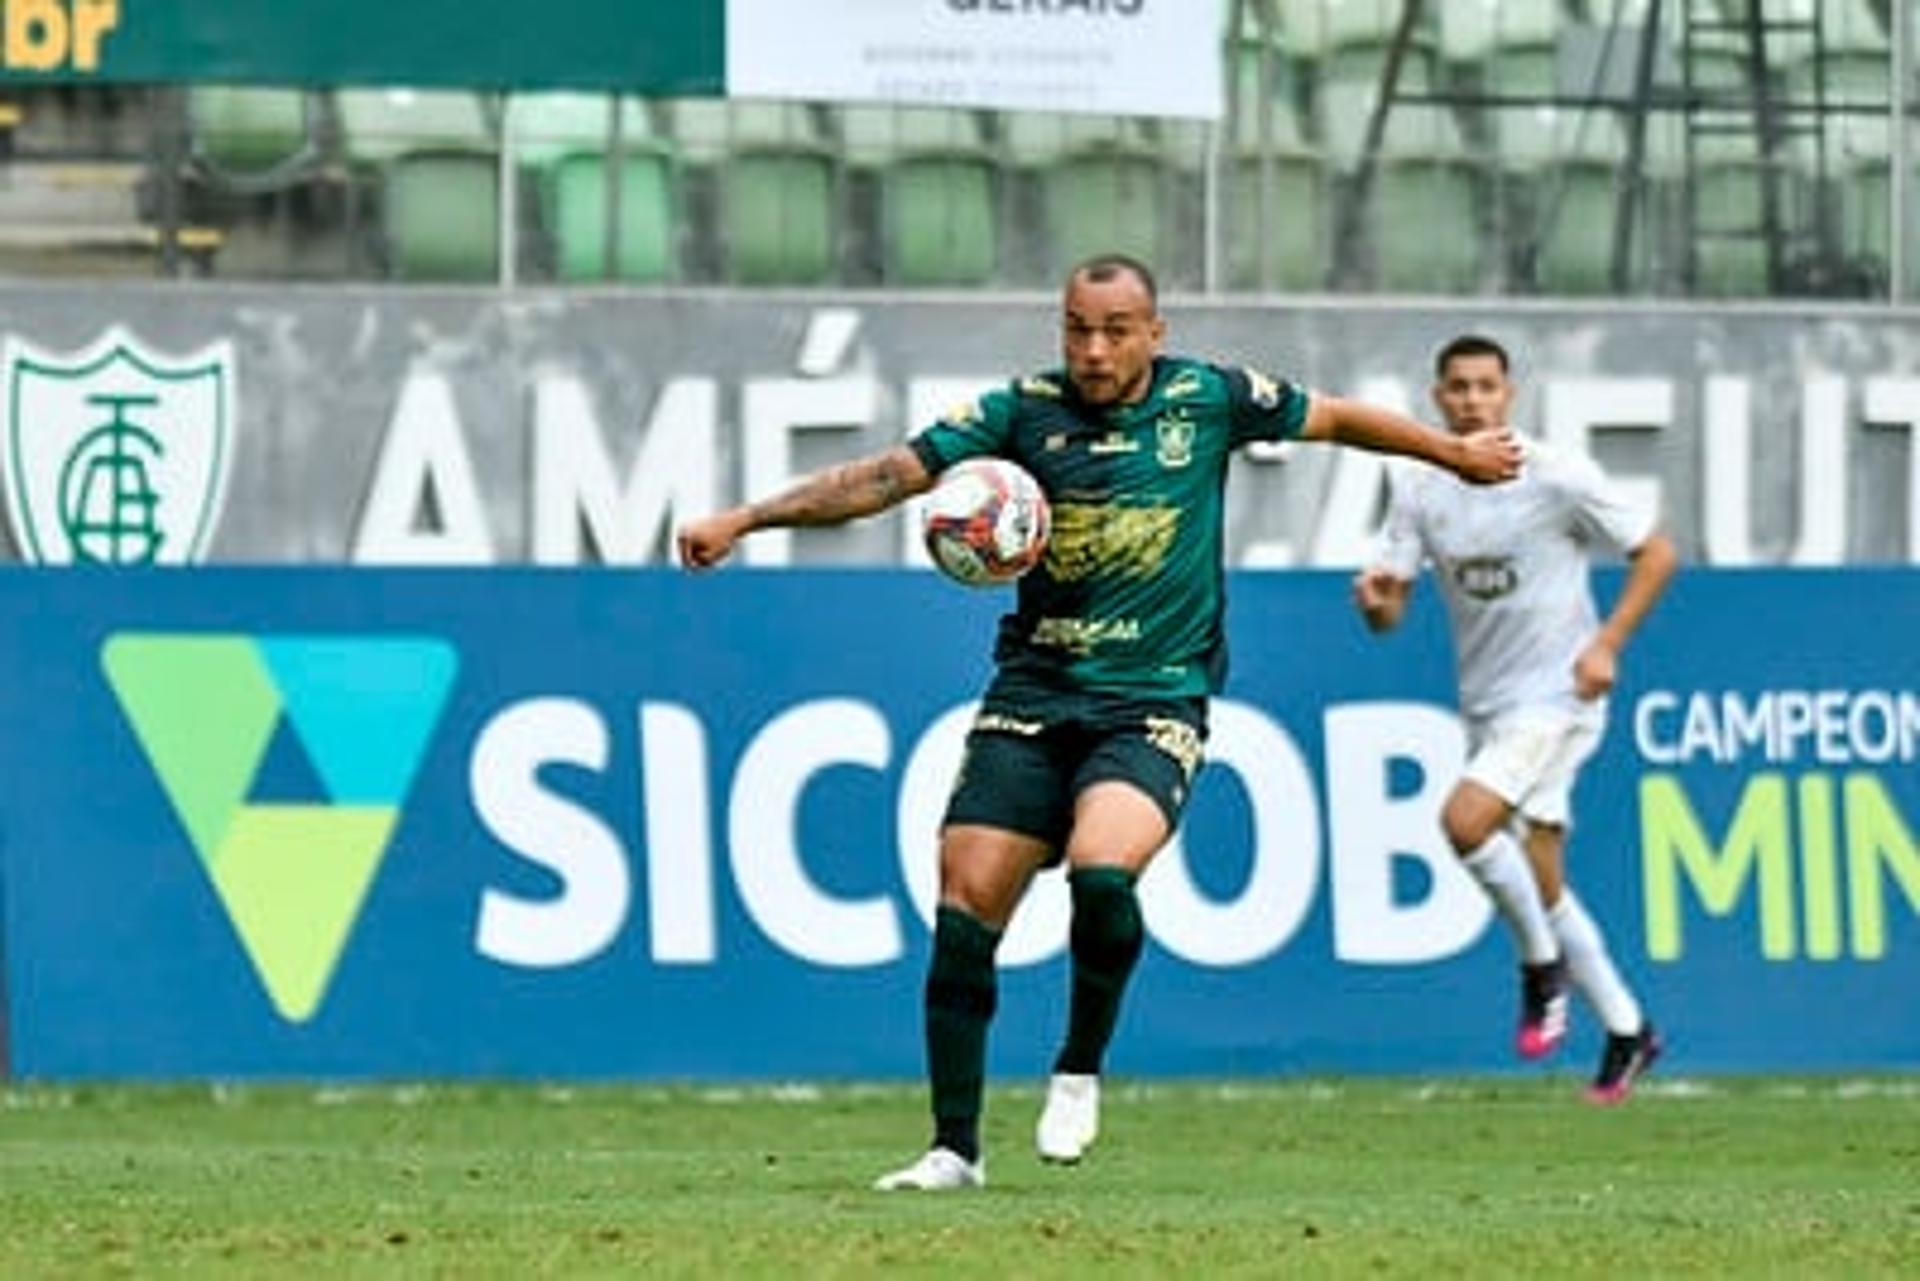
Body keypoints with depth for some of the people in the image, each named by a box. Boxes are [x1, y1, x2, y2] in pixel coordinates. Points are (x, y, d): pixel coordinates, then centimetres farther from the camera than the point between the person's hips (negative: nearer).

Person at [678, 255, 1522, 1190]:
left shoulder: (1208, 400, 1)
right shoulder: (1024, 412, 0)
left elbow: (1332, 418, 17)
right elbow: (888, 475, -6)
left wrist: (1456, 452, 29)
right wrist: (744, 519, -15)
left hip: (1155, 701, -2)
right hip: (1033, 694, 2)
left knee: (1101, 869, -29)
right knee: (964, 908, -7)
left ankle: (1080, 1070, -3)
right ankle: (955, 1150, 4)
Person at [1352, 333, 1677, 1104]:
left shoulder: (1558, 478, -11)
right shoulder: (1420, 492, 3)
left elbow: (1656, 554, -4)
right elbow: (1390, 610, 2)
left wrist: (1606, 644, -15)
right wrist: (1375, 599, -22)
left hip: (1557, 698, -6)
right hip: (1487, 707, 6)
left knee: (1466, 820, -26)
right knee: (1540, 883, 8)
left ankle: (1542, 962, -6)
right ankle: (1626, 1032, 21)